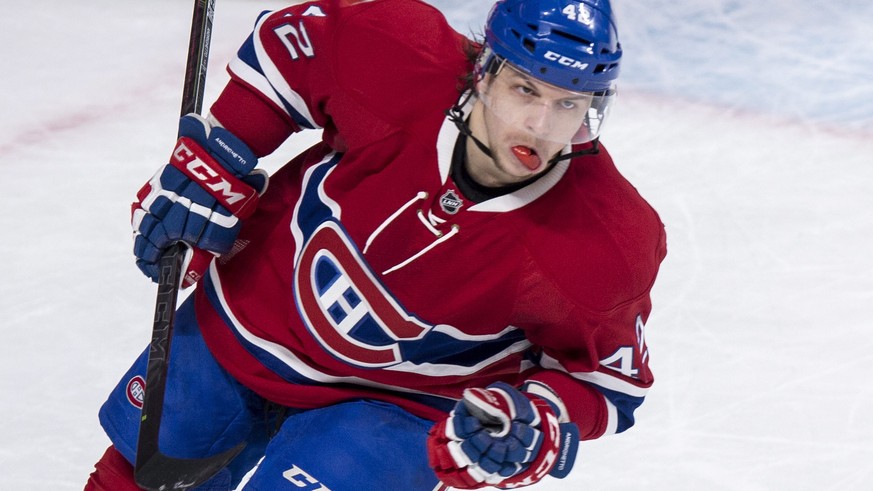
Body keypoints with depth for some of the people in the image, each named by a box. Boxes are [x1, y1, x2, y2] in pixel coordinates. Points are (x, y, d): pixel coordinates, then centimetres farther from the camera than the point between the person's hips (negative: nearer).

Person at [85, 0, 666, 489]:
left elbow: (607, 378, -14)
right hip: (250, 313, 3)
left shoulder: (604, 243, -31)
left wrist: (537, 427, -32)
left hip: (394, 403, -3)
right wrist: (212, 163, -11)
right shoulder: (399, 58, -29)